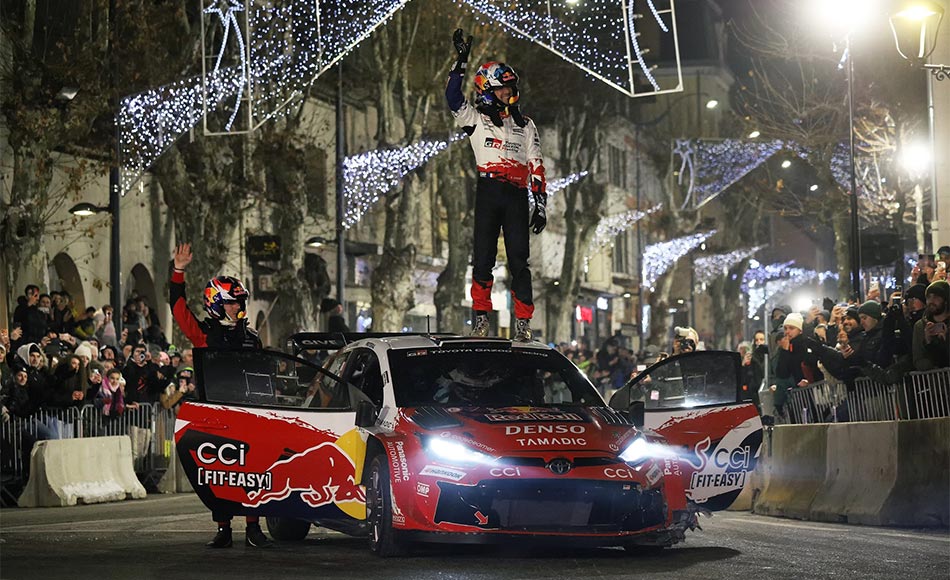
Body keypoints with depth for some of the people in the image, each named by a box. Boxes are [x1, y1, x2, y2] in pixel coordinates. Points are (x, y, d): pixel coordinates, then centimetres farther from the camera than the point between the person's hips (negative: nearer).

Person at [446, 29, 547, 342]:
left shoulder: (525, 125, 19)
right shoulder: (475, 118, 12)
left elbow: (536, 166, 14)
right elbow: (453, 97, -6)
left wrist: (541, 204, 6)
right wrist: (462, 61, -13)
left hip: (517, 195, 1)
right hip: (488, 191, -1)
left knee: (519, 260, -3)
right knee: (483, 257, -5)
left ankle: (523, 323, -4)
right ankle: (481, 317, -3)